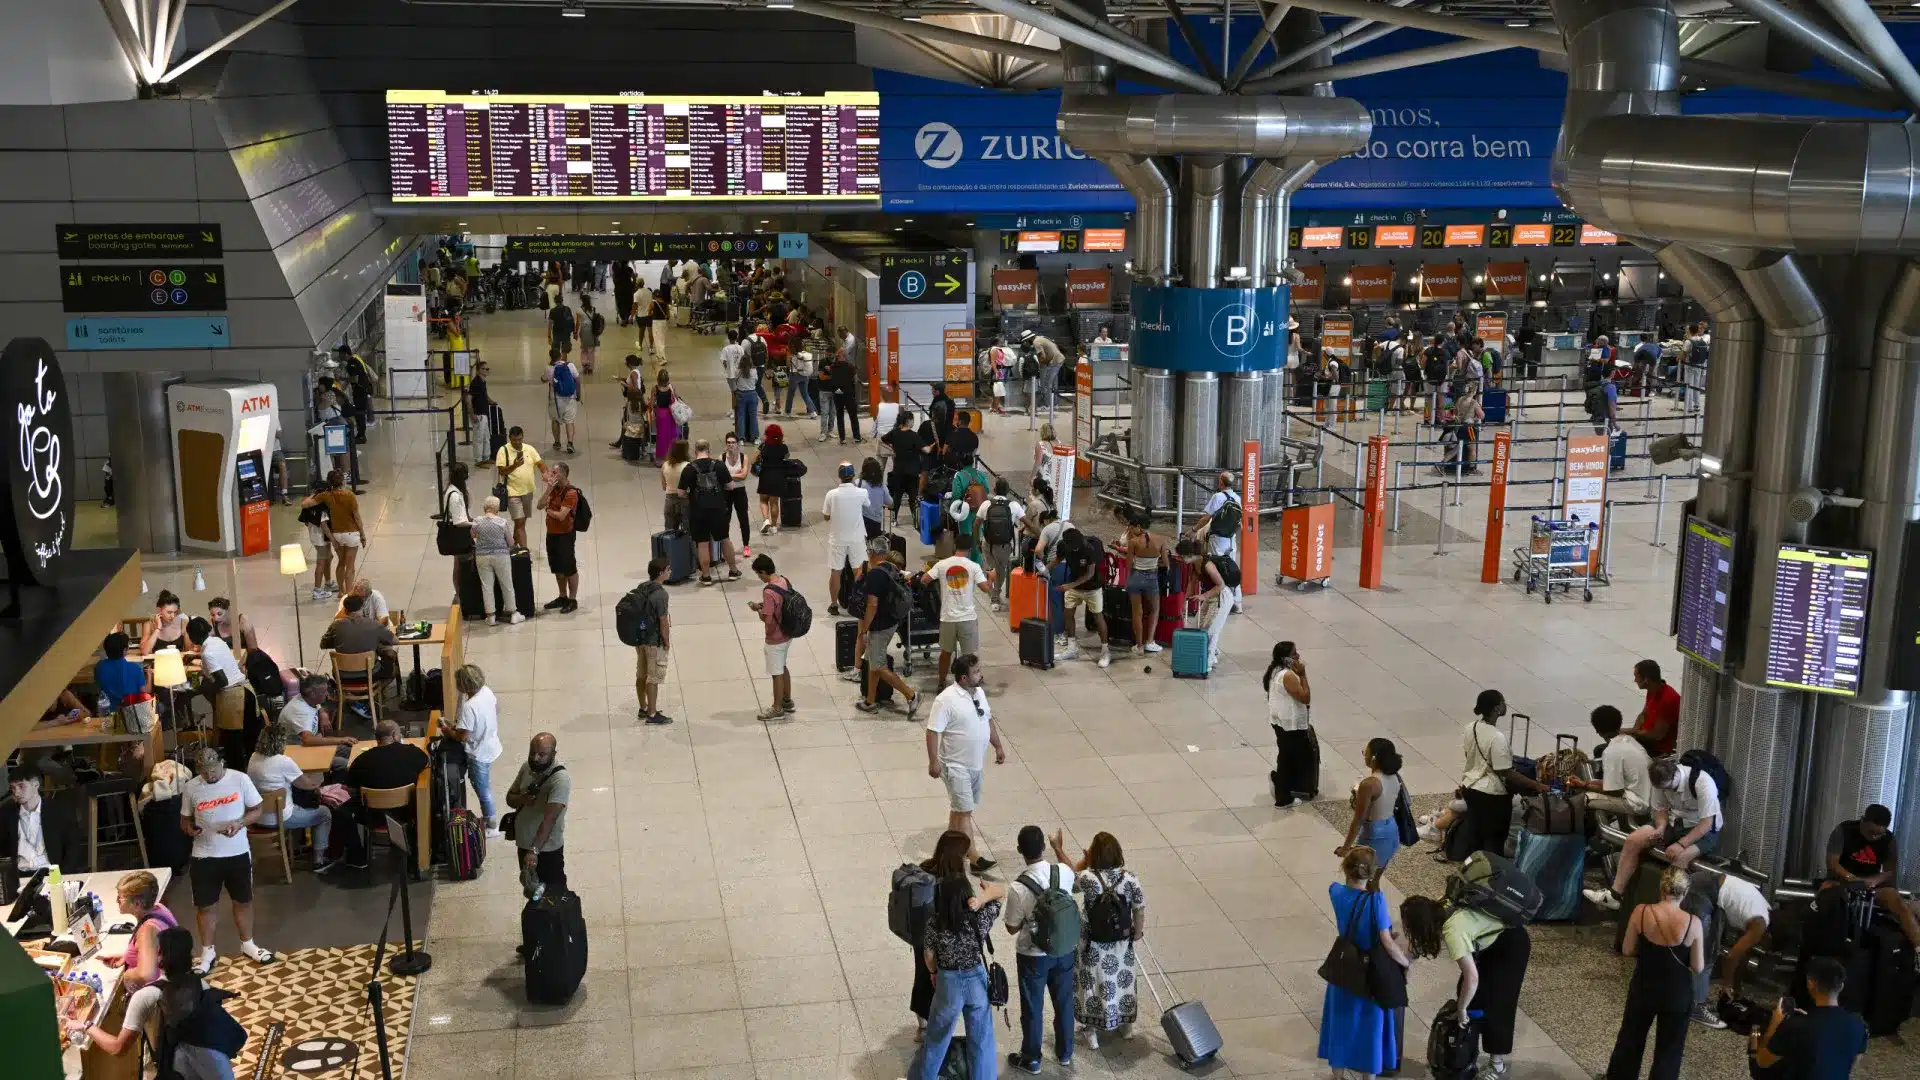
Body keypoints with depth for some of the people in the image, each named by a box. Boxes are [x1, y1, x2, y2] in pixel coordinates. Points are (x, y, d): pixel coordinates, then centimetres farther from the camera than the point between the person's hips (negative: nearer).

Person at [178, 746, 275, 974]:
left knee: (243, 901, 15)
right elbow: (185, 819, 6)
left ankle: (247, 945, 35)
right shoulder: (191, 787, -7)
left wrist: (239, 823, -22)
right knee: (205, 905, 9)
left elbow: (256, 811, -3)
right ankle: (207, 952, 27)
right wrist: (188, 827, -17)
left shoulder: (240, 779, -10)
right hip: (204, 857, 0)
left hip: (238, 853, 0)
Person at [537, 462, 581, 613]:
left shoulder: (571, 493, -18)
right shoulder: (554, 489, 7)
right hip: (551, 533, 8)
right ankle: (562, 597, 29)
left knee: (569, 568, 1)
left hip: (565, 535, -8)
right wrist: (548, 489, -12)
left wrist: (548, 510, -6)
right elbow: (540, 505, -2)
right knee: (557, 568, 17)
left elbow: (561, 515, -24)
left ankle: (573, 600, 10)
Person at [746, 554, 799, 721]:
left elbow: (767, 619, -27)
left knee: (777, 673, 6)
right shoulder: (784, 580, -2)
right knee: (782, 667, 24)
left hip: (776, 639, -9)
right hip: (787, 634, 9)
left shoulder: (769, 592, -29)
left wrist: (757, 609, -10)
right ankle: (787, 701, 37)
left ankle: (777, 709, 20)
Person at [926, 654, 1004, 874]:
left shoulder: (979, 692, 3)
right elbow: (933, 731, -20)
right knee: (964, 811, -7)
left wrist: (998, 746, 17)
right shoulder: (946, 700, -22)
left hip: (977, 763, 8)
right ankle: (975, 859, -7)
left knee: (961, 807, 19)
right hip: (956, 765, -8)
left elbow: (988, 721, 17)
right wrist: (933, 762, -22)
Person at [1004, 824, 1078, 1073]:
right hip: (1065, 950, 4)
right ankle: (1065, 1053, 43)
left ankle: (1031, 1059, 35)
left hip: (1033, 956, -4)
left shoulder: (1018, 888, -29)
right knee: (1064, 1002, 24)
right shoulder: (1064, 872, -17)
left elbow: (1012, 928, -15)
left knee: (1032, 1008, 17)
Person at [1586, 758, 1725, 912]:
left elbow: (1707, 823, -28)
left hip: (1703, 830, -6)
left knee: (1679, 856, -35)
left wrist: (1681, 844, -34)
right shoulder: (1663, 780, -13)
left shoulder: (1702, 783, -30)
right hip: (1676, 822, 6)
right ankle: (1614, 895, -4)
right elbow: (1661, 809, 3)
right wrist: (1661, 828, -18)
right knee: (1633, 840, -9)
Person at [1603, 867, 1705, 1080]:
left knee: (1630, 1039, 23)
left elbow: (1627, 950, -6)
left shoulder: (1641, 912, -16)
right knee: (1669, 1050, 17)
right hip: (1677, 994, -1)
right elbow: (1698, 967, -11)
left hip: (1643, 988, 2)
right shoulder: (1693, 923, -18)